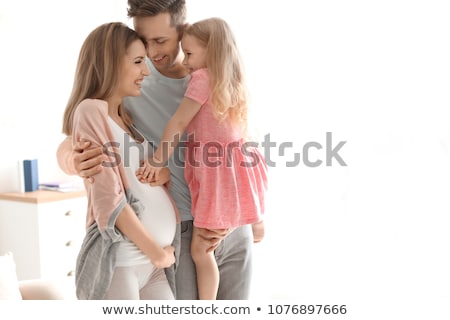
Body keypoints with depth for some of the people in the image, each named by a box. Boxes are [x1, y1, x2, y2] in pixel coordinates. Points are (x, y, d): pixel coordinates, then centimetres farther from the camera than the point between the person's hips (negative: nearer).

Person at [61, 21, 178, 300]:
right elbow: (109, 202, -15)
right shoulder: (91, 110, -9)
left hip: (154, 260, 7)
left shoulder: (128, 116, 14)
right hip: (115, 260, -7)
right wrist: (156, 252, -8)